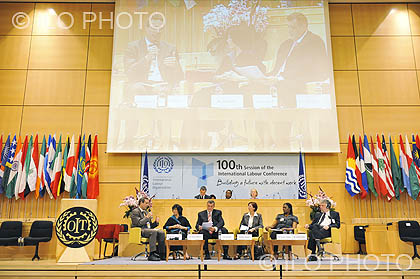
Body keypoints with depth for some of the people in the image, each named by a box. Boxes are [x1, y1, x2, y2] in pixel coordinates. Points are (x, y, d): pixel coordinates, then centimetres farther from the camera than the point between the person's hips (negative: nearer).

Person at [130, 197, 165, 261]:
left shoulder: (146, 212, 24)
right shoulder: (135, 212, 0)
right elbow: (139, 223, -15)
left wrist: (156, 222, 5)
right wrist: (147, 217, -10)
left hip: (148, 230, 8)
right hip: (140, 231, -8)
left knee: (161, 232, -19)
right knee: (154, 231, -34)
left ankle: (161, 254, -18)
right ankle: (152, 254, -35)